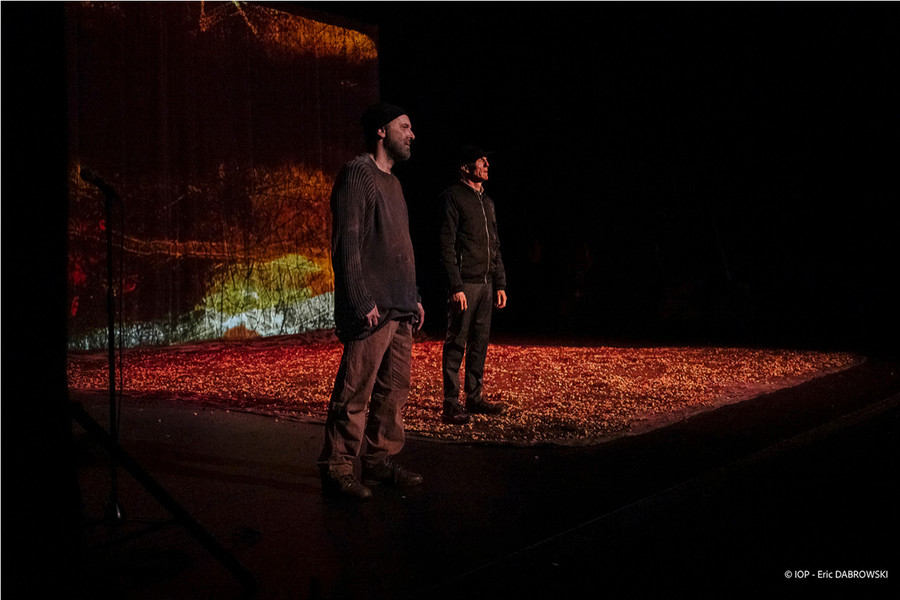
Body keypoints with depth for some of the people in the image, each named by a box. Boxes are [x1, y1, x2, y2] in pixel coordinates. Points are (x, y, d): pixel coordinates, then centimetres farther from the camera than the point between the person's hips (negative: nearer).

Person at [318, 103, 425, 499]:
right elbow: (346, 244, -14)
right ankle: (337, 470, 2)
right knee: (355, 392, -6)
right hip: (371, 310, -9)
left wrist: (414, 298, 20)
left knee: (394, 389, 11)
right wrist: (363, 301, -19)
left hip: (399, 310, 9)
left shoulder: (392, 182, 21)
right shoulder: (357, 174, -7)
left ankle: (380, 462, 20)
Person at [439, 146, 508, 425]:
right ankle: (451, 404, -1)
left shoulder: (487, 201, 19)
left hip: (487, 283, 8)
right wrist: (456, 286, -18)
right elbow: (446, 245, -11)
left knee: (480, 342, 10)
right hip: (465, 283, -8)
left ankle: (474, 398, 18)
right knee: (456, 343, -5)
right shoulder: (453, 196, -5)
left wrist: (500, 284, 14)